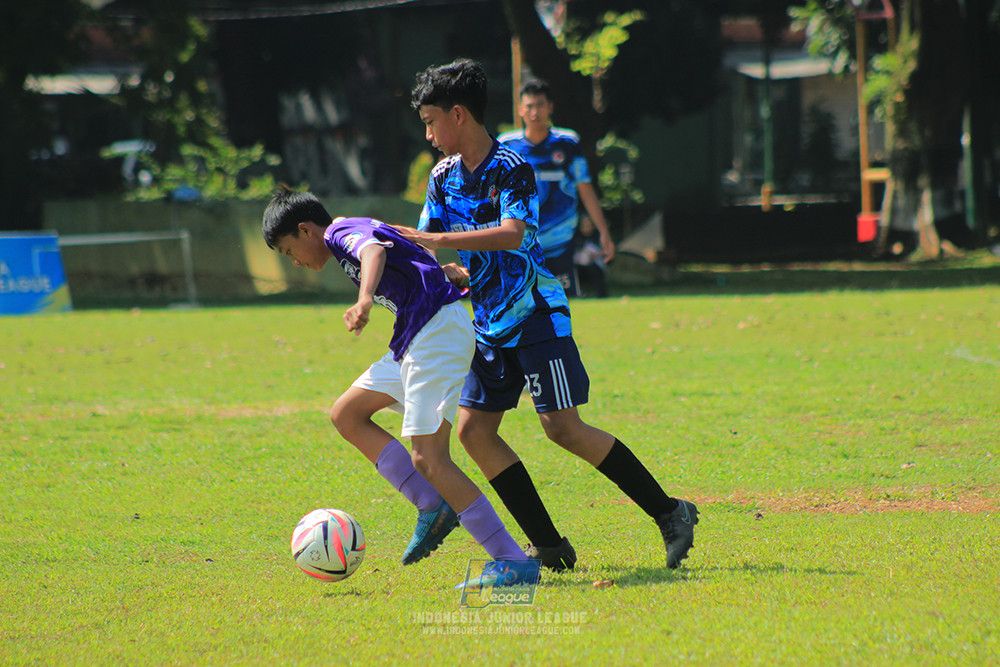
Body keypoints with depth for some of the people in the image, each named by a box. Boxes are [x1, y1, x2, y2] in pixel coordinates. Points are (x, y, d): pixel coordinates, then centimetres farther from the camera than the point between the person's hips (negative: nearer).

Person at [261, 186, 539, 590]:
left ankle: (513, 561, -14)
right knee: (346, 415, 14)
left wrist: (364, 301, -47)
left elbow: (374, 251, -29)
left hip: (437, 329, -11)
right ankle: (433, 507, 6)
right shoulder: (356, 233, 24)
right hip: (416, 341, 11)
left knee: (428, 458, -15)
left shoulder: (341, 232, -5)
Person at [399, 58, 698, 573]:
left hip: (536, 314, -8)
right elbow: (421, 247, 12)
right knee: (473, 428, -1)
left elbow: (512, 235, -30)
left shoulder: (511, 168, -15)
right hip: (490, 324, 8)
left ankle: (668, 512, -3)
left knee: (563, 428, -13)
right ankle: (548, 546, 4)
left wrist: (438, 240, -34)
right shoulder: (444, 177, 8)